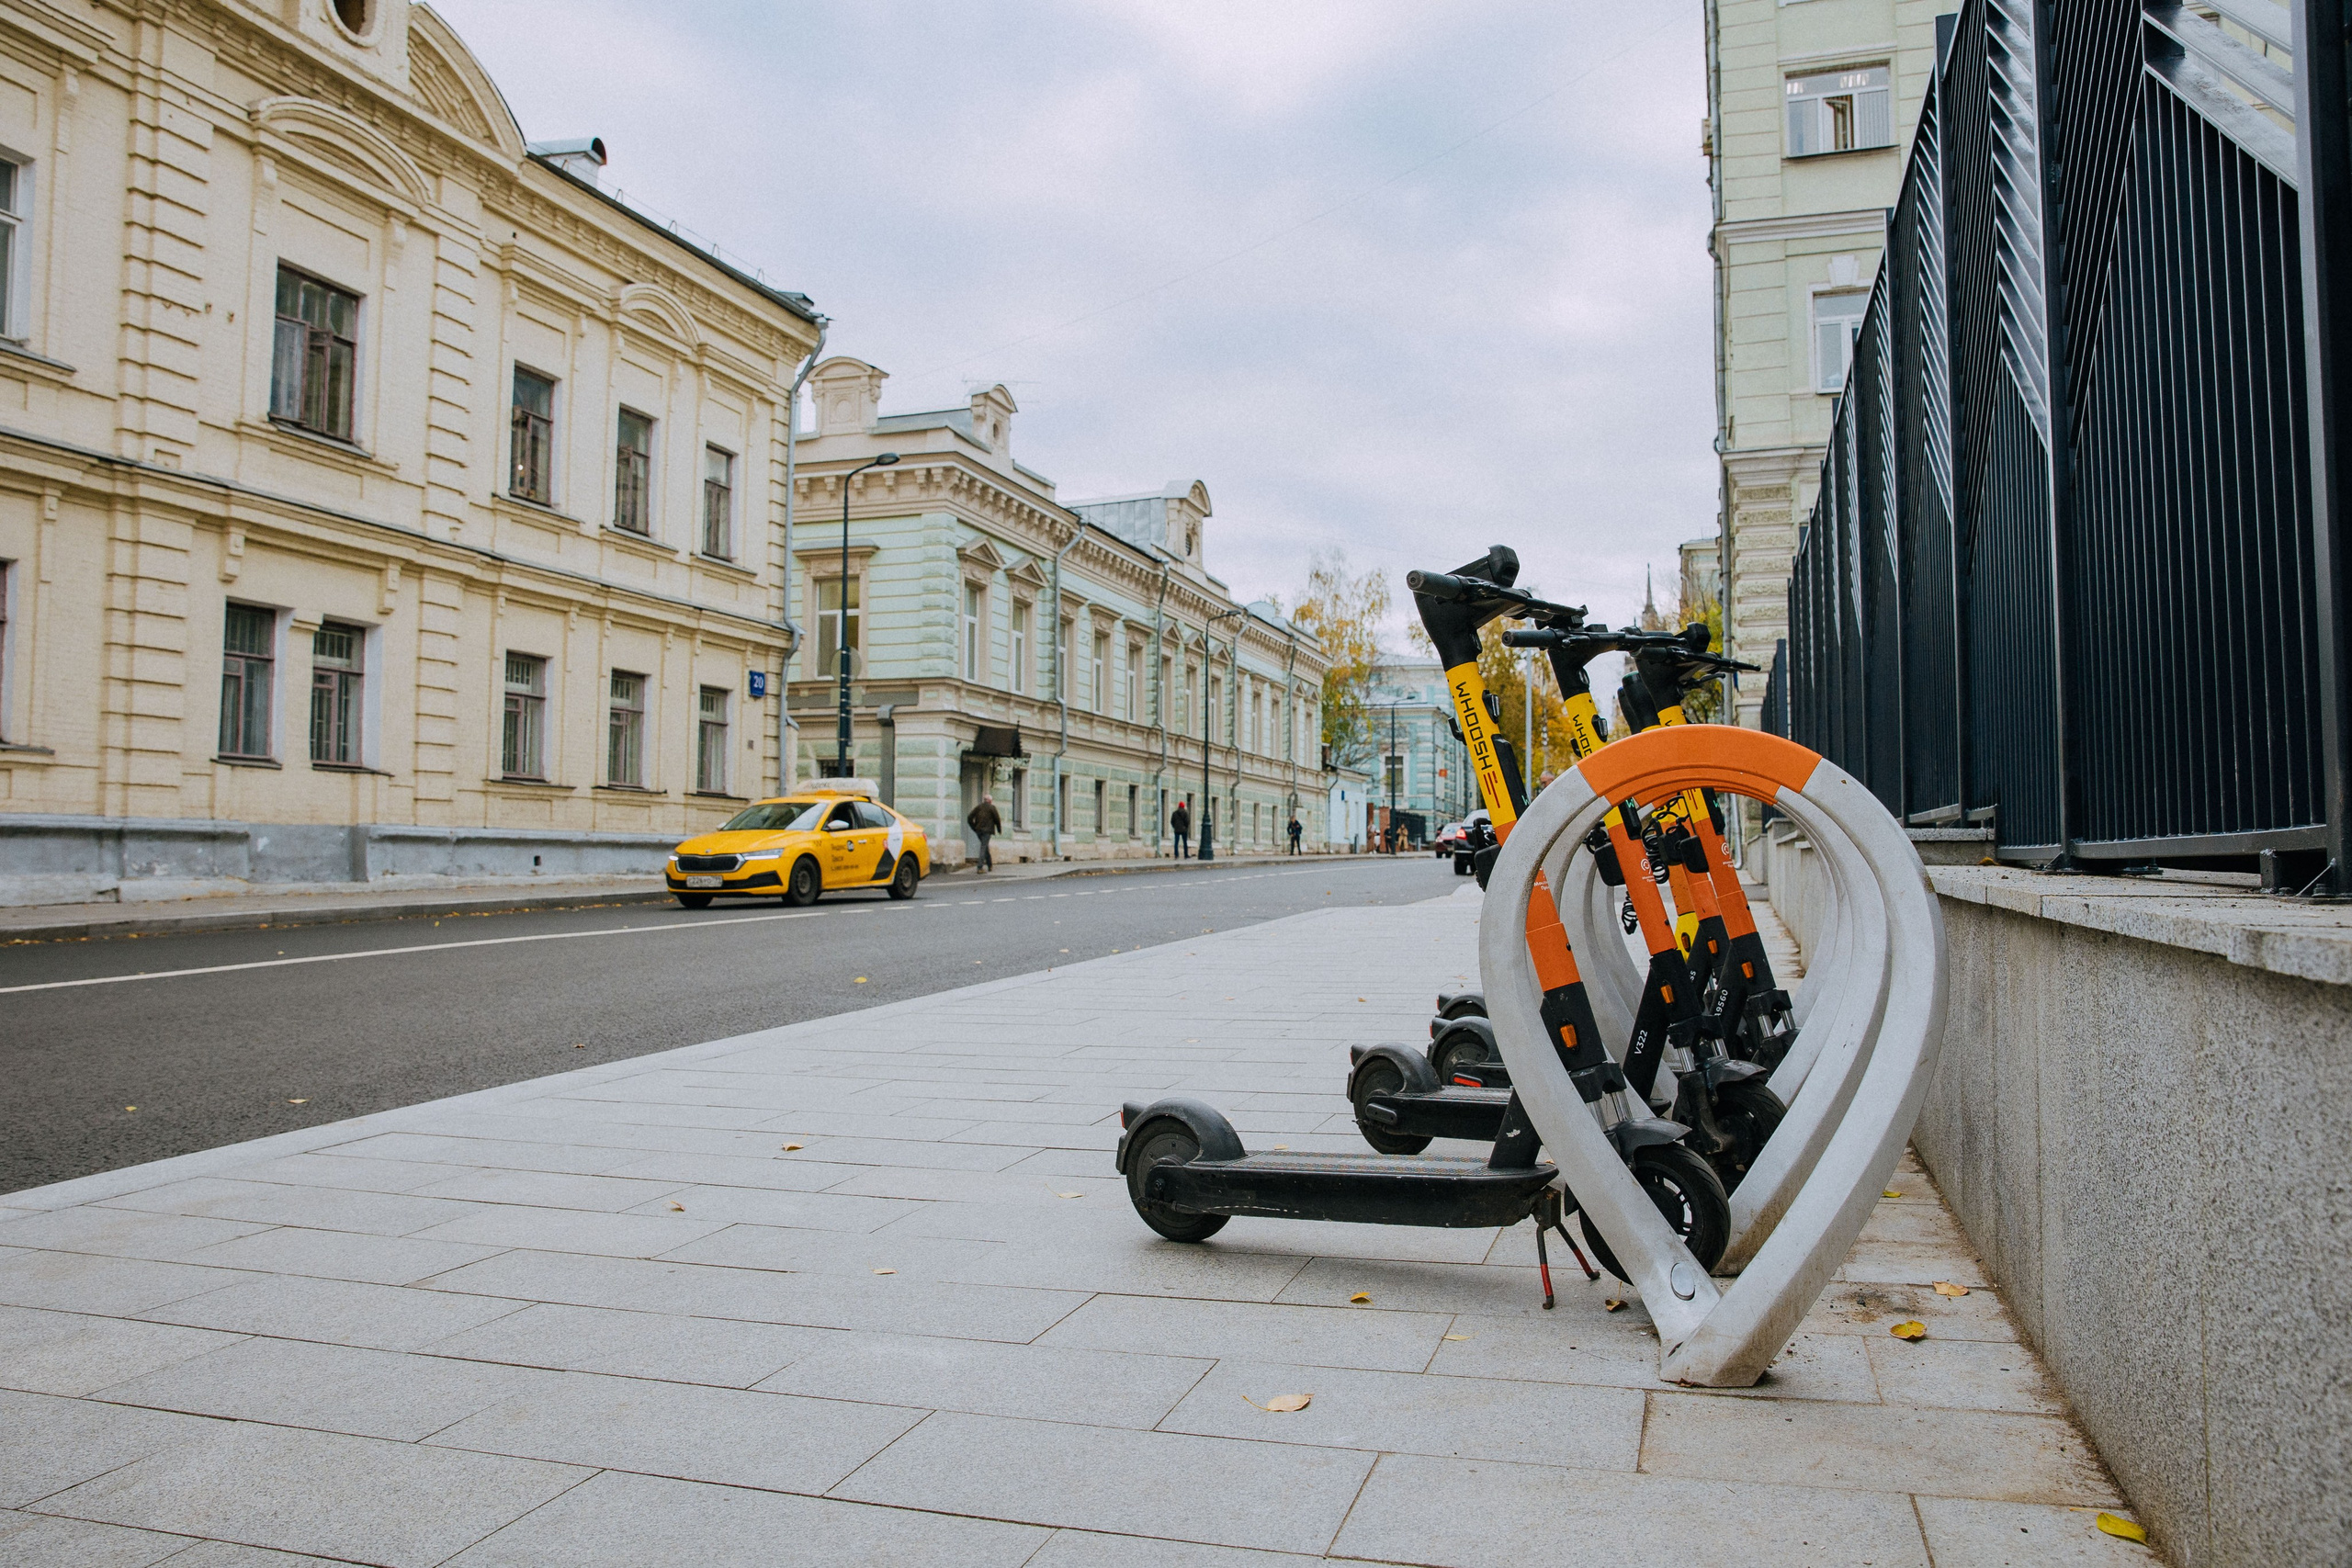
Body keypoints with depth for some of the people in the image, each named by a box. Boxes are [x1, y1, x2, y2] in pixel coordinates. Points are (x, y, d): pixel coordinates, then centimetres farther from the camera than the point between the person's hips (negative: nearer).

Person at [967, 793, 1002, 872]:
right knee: (983, 848, -6)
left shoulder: (978, 807, 12)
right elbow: (997, 819, -3)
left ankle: (990, 865, 25)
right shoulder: (992, 807, -1)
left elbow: (969, 818, 6)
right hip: (987, 830, -5)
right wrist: (999, 830, 11)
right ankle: (980, 867, -13)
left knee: (985, 847, 19)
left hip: (978, 830, 5)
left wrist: (974, 828, 12)